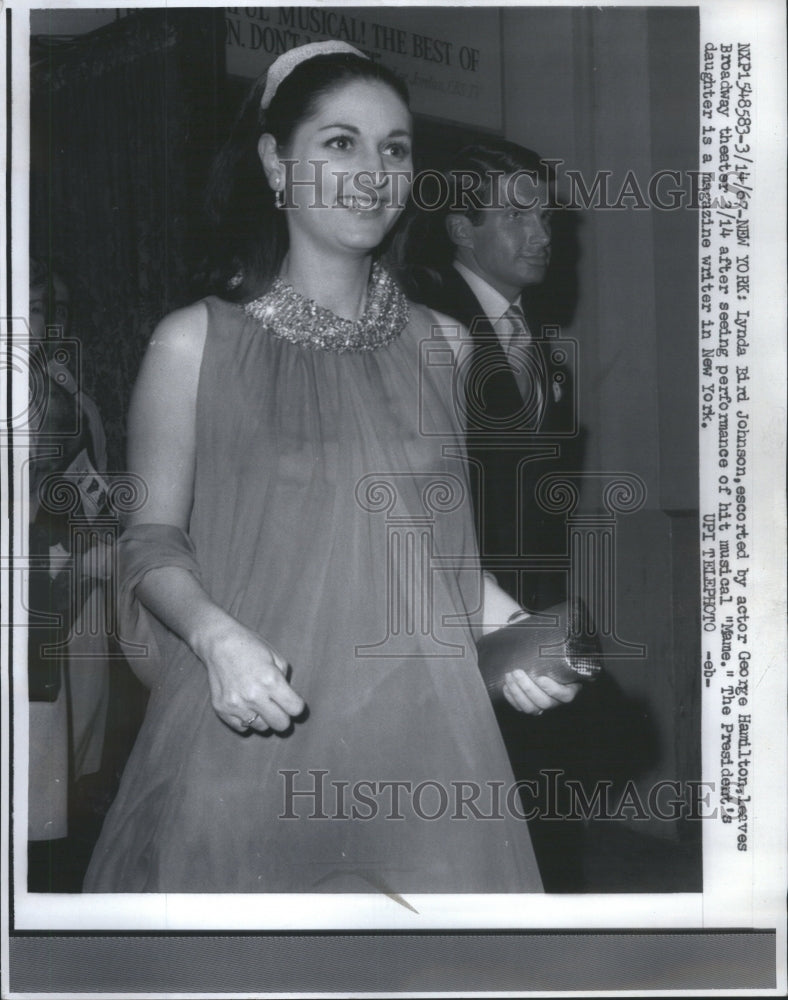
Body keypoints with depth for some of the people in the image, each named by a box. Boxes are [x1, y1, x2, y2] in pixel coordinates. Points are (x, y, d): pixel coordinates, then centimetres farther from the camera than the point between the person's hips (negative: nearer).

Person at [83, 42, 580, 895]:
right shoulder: (195, 344, -3)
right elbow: (153, 540, 1)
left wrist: (510, 626, -1)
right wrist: (216, 636, -18)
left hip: (418, 728, 3)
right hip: (247, 740, -3)